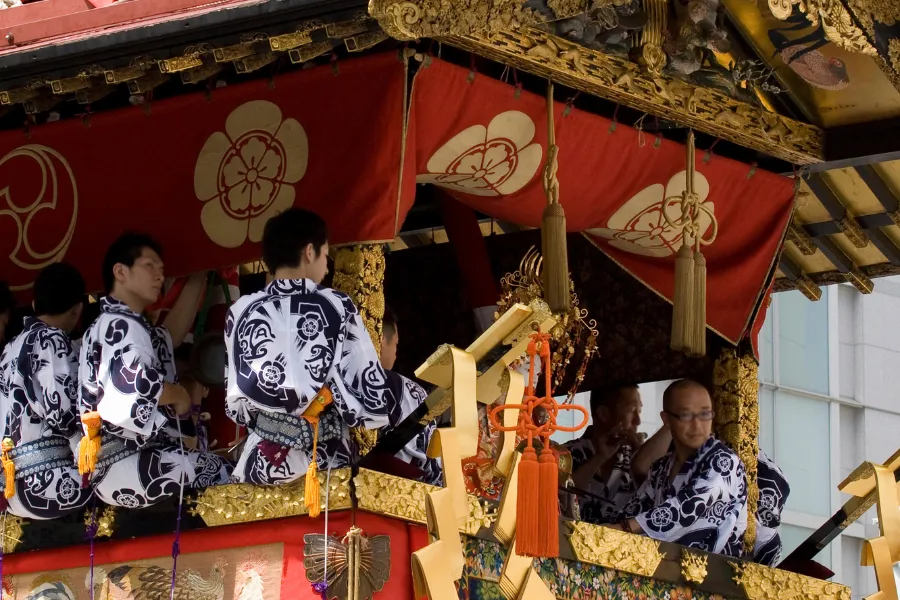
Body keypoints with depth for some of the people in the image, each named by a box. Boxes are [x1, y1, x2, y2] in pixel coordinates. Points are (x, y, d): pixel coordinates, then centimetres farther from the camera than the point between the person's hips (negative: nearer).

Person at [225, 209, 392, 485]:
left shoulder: (242, 312, 1)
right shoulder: (336, 307, -5)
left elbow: (236, 407, 4)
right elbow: (374, 403, -8)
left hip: (261, 463, 2)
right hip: (327, 463, -2)